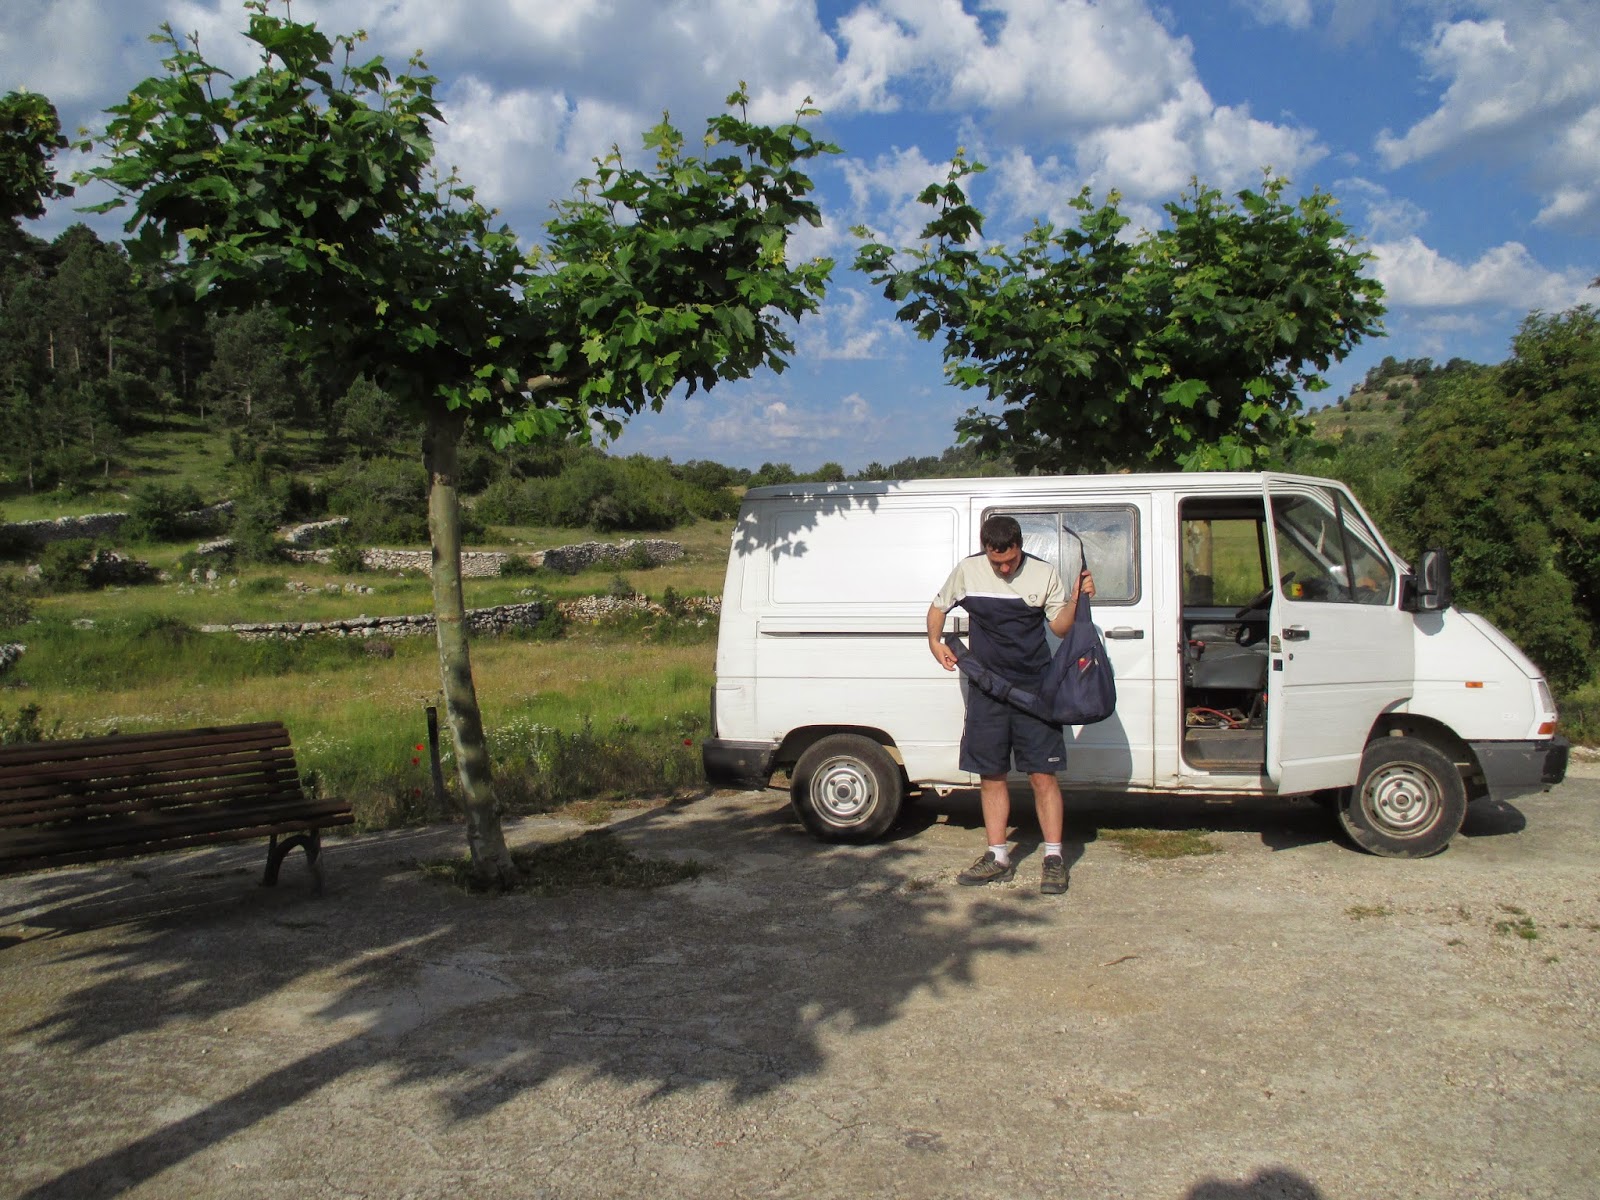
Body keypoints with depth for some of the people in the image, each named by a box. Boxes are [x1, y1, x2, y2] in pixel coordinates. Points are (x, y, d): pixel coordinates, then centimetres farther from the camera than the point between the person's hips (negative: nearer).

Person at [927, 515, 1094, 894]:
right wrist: (936, 642, 2)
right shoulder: (967, 571, 1)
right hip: (986, 690, 2)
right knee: (991, 776, 7)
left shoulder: (1043, 573, -1)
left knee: (1043, 775, -3)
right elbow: (938, 607, 16)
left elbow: (1061, 626, 2)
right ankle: (998, 858, 17)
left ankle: (1054, 858, 6)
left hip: (1035, 688, -2)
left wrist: (1077, 598, -15)